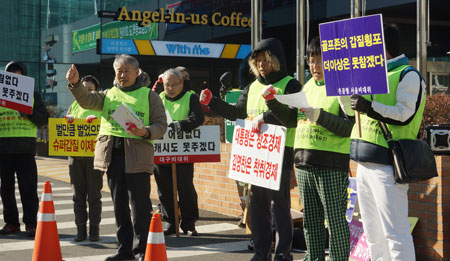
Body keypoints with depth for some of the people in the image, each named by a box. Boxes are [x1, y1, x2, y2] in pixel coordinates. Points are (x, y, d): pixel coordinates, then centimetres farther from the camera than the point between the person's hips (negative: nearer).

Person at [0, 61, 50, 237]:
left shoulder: (32, 95, 10)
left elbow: (43, 120, 4)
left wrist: (28, 112, -13)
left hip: (25, 148, -2)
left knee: (28, 187, -4)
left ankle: (30, 223, 1)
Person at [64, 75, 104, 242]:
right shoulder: (74, 106, 17)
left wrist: (96, 118, -23)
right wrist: (69, 118, -9)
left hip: (94, 155, -3)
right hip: (75, 155, 3)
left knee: (94, 195, 0)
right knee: (78, 195, 5)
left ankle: (94, 229, 7)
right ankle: (81, 229, 11)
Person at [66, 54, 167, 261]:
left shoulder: (149, 95, 7)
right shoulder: (108, 95, 17)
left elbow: (161, 124, 2)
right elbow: (86, 100, 1)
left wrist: (146, 132, -17)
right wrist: (75, 83, -17)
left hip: (137, 155, -4)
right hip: (112, 154, 4)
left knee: (139, 203, -5)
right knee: (119, 204, 9)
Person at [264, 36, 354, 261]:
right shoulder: (308, 86, 16)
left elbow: (348, 128, -13)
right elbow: (290, 120, 19)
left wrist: (319, 116, -23)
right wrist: (272, 102, 7)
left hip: (331, 164, -7)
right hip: (304, 162, 7)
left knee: (335, 219, -4)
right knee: (310, 219, 13)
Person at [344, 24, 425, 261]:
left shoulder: (408, 76, -5)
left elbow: (405, 115, -17)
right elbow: (356, 112, 28)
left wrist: (370, 107, -24)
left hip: (387, 163, -9)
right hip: (365, 164, 9)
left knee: (394, 232, -9)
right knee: (373, 233, 13)